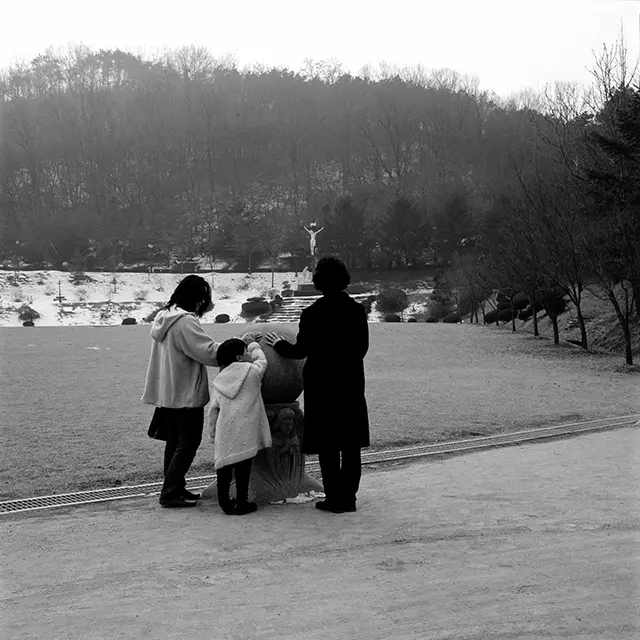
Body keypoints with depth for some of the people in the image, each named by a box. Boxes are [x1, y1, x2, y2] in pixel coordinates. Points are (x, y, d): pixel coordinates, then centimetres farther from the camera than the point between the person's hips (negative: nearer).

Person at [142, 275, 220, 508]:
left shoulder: (164, 317, 11)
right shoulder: (185, 322, -19)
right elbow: (209, 352, -23)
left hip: (167, 393, 9)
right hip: (186, 394, -9)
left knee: (174, 442, 16)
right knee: (188, 444, -1)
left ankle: (174, 489, 24)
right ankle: (170, 493, 0)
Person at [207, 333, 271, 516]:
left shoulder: (219, 381, 11)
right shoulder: (252, 371, -1)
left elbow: (213, 410, 12)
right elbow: (261, 360, 21)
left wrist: (213, 434, 21)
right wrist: (252, 343, 36)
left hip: (225, 433, 4)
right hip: (245, 431, -4)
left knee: (224, 464, 11)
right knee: (243, 465, 3)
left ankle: (224, 501, 16)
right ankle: (241, 503, 9)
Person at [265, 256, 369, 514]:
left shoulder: (313, 313, -12)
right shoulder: (357, 310, 0)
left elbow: (301, 350, -8)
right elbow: (362, 348, 6)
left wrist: (278, 344, 10)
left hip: (322, 386, -3)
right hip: (352, 384, 4)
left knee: (327, 446, 5)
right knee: (351, 445, 11)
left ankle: (334, 499, 8)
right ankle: (348, 497, 14)